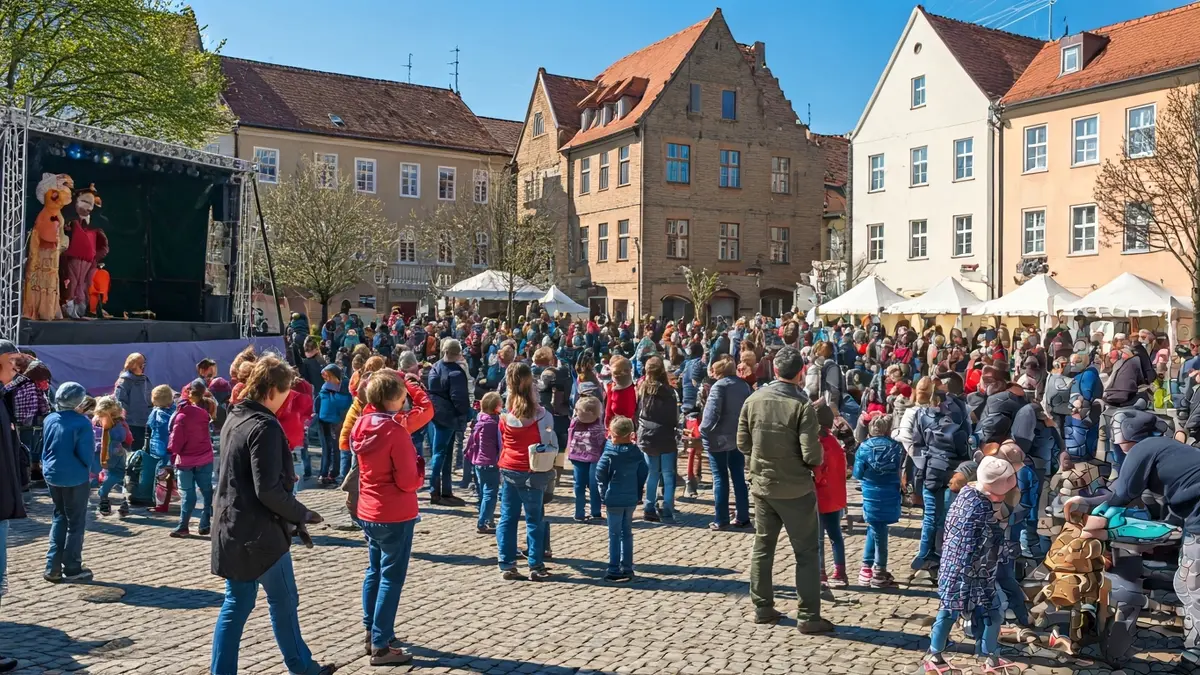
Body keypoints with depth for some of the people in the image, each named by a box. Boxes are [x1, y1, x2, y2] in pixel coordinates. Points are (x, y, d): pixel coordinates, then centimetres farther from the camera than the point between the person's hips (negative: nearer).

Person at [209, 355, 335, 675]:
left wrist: (284, 475, 18)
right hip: (260, 531, -8)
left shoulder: (234, 418, 9)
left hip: (232, 528, 8)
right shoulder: (265, 426, -20)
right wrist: (302, 514, -11)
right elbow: (268, 490, -23)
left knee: (236, 605, 13)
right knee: (284, 602, 8)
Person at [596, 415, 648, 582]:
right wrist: (638, 493, 14)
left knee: (615, 534, 1)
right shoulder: (636, 452, 1)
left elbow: (600, 473, -13)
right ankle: (627, 568, 19)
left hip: (614, 499, -5)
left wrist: (604, 491, 3)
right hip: (631, 499, 5)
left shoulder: (610, 453, -14)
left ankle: (614, 570, 2)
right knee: (627, 533, 14)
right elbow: (644, 472, 6)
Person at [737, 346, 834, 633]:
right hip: (795, 490, -4)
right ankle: (808, 617, 12)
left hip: (762, 486, 5)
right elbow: (811, 455, -21)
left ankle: (762, 608, 26)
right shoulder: (802, 406, -18)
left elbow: (743, 444, 2)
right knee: (806, 553, 7)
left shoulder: (753, 400, -5)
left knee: (762, 548, 17)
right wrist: (820, 457, 1)